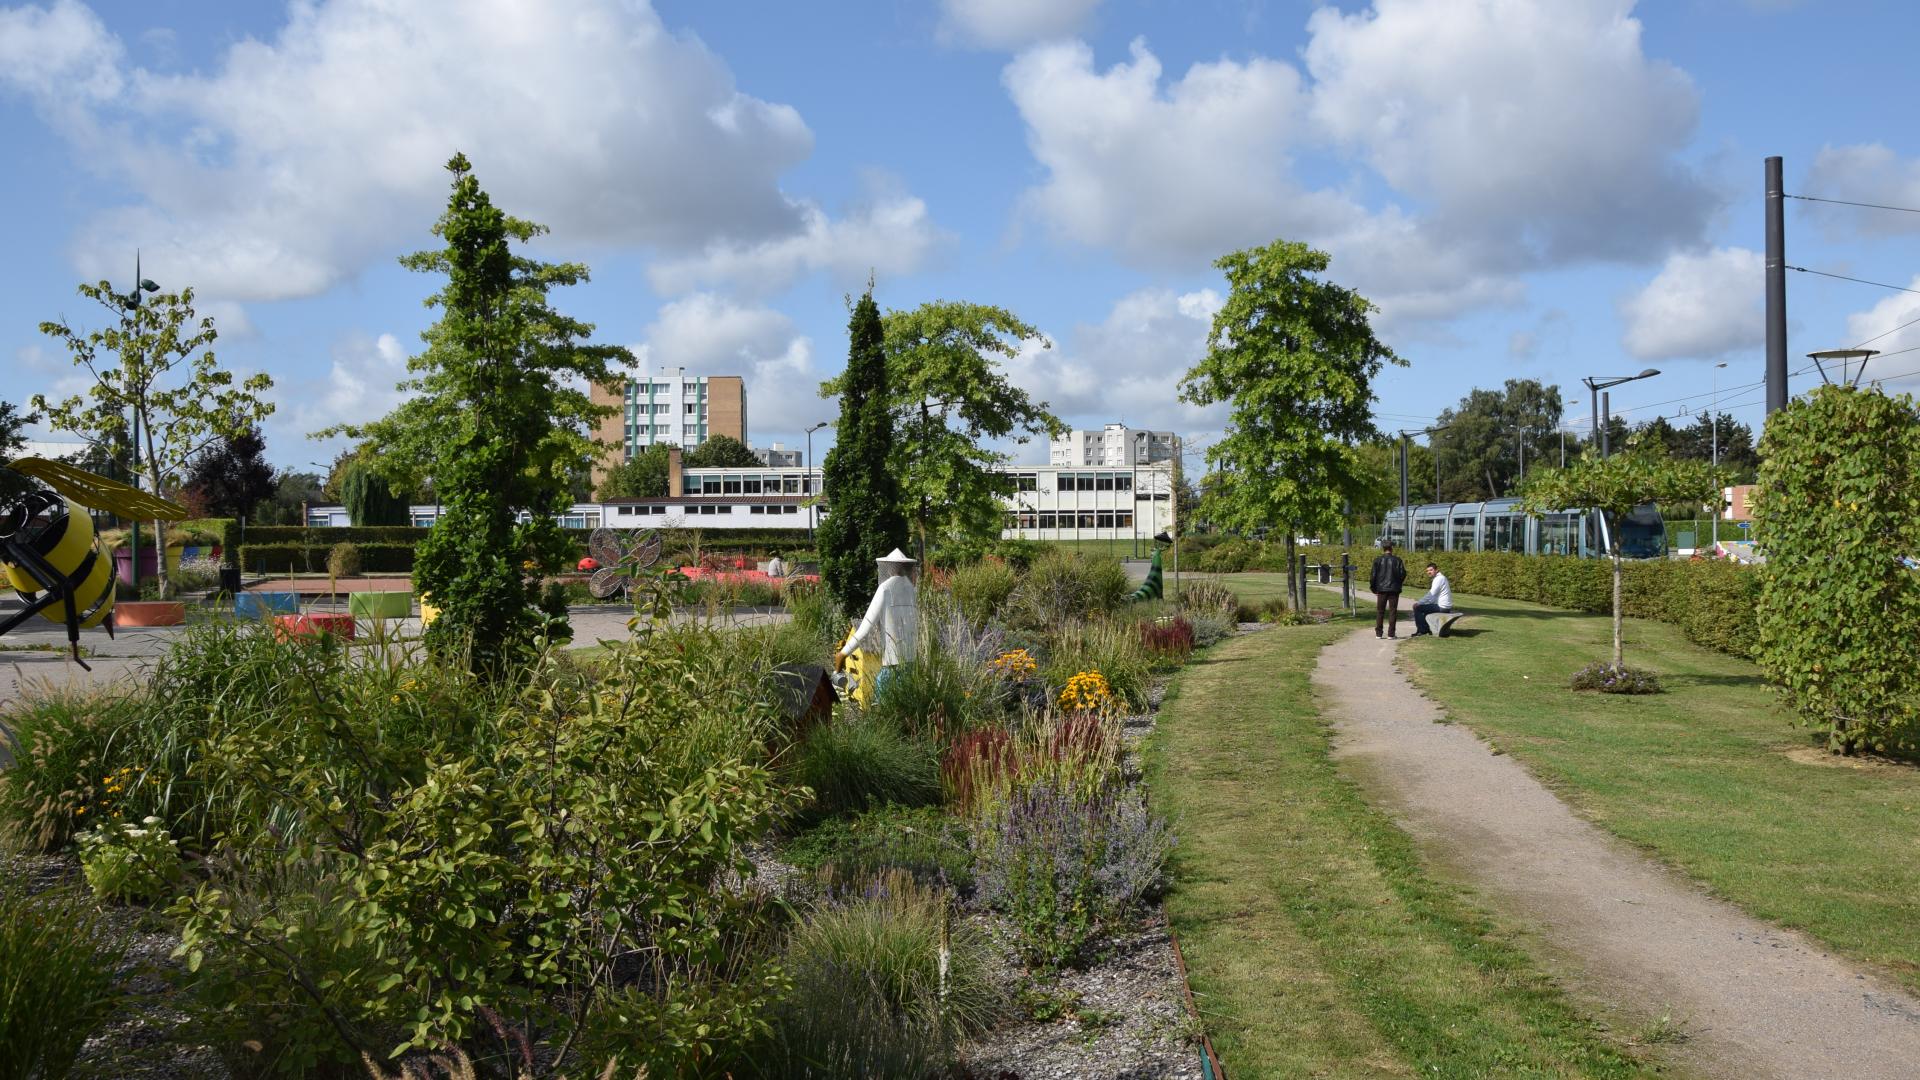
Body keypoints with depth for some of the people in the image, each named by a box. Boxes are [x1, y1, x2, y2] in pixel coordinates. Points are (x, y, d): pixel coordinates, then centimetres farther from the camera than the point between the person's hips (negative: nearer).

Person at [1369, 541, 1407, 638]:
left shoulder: (1378, 560, -1)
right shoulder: (1397, 560, -2)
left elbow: (1373, 575, -3)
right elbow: (1403, 573, -3)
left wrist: (1373, 588, 7)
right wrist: (1398, 584, 13)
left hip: (1381, 589, 1)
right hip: (1394, 589, -1)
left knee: (1380, 611, 8)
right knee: (1392, 611, 4)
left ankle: (1378, 633, 7)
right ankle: (1391, 633, 1)